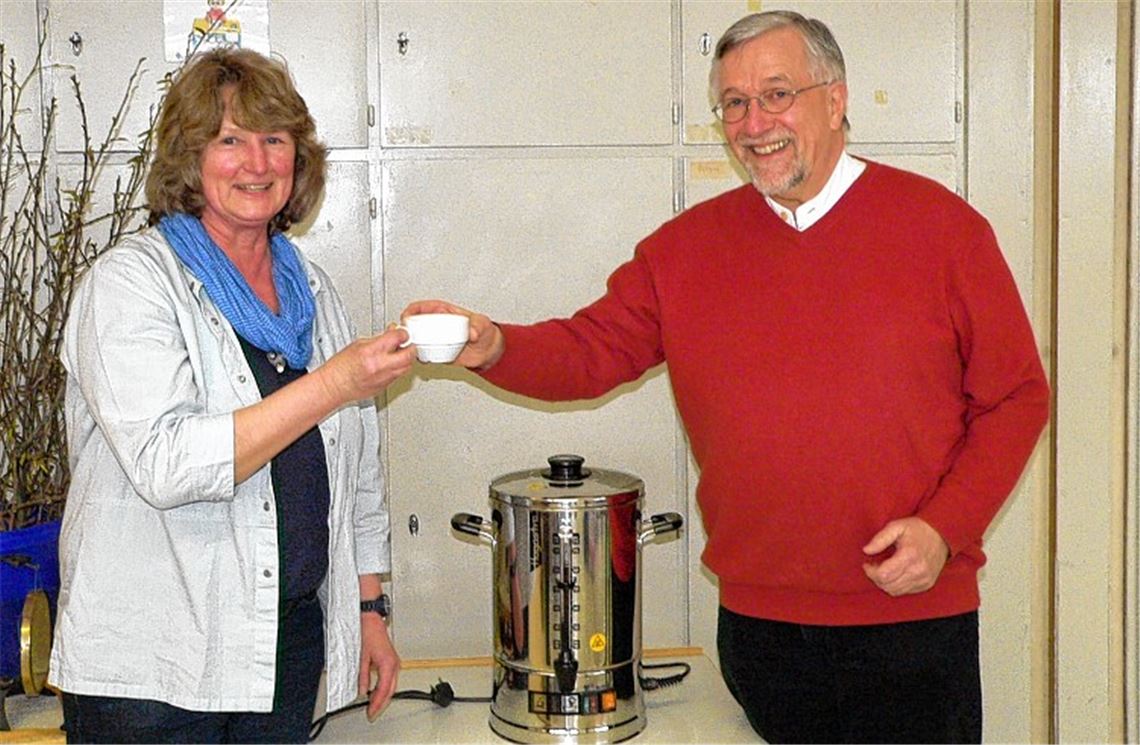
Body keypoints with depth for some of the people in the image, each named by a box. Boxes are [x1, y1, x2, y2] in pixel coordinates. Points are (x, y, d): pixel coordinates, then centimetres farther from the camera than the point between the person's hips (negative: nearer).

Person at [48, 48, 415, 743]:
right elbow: (164, 465, -23)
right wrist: (333, 386, -24)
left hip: (294, 644, 5)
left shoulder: (313, 289, 10)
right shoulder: (131, 283, -9)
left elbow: (357, 471, 17)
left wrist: (369, 608, 15)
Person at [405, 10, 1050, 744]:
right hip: (758, 622, 2)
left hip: (914, 621, -2)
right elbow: (591, 350, 4)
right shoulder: (689, 245, 5)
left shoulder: (939, 224, -3)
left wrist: (944, 529, -12)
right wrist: (494, 347, -17)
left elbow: (1017, 397, 0)